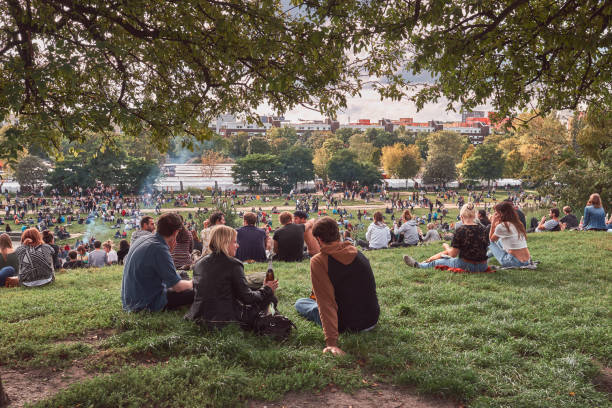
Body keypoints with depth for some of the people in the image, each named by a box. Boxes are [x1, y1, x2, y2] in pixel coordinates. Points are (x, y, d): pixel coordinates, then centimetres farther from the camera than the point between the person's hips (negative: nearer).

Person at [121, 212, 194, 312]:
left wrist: (168, 250, 9)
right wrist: (193, 283, 3)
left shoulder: (142, 239, 4)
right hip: (147, 304, -9)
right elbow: (177, 286, -17)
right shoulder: (159, 249, -23)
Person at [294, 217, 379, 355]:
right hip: (372, 320, 3)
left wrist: (331, 342, -29)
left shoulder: (318, 261, -21)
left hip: (347, 326, -3)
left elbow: (326, 303, -27)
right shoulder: (359, 253, -1)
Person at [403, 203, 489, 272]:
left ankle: (417, 265, 34)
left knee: (437, 262, 15)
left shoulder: (461, 230, -15)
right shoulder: (483, 229, 0)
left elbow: (453, 254, -11)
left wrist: (446, 246, 10)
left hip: (466, 266, -6)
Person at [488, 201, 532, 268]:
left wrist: (493, 223, 5)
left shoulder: (501, 226, -11)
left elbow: (491, 239, 8)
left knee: (491, 243, 10)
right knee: (499, 240, 26)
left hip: (515, 262, -7)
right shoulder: (517, 223, 11)